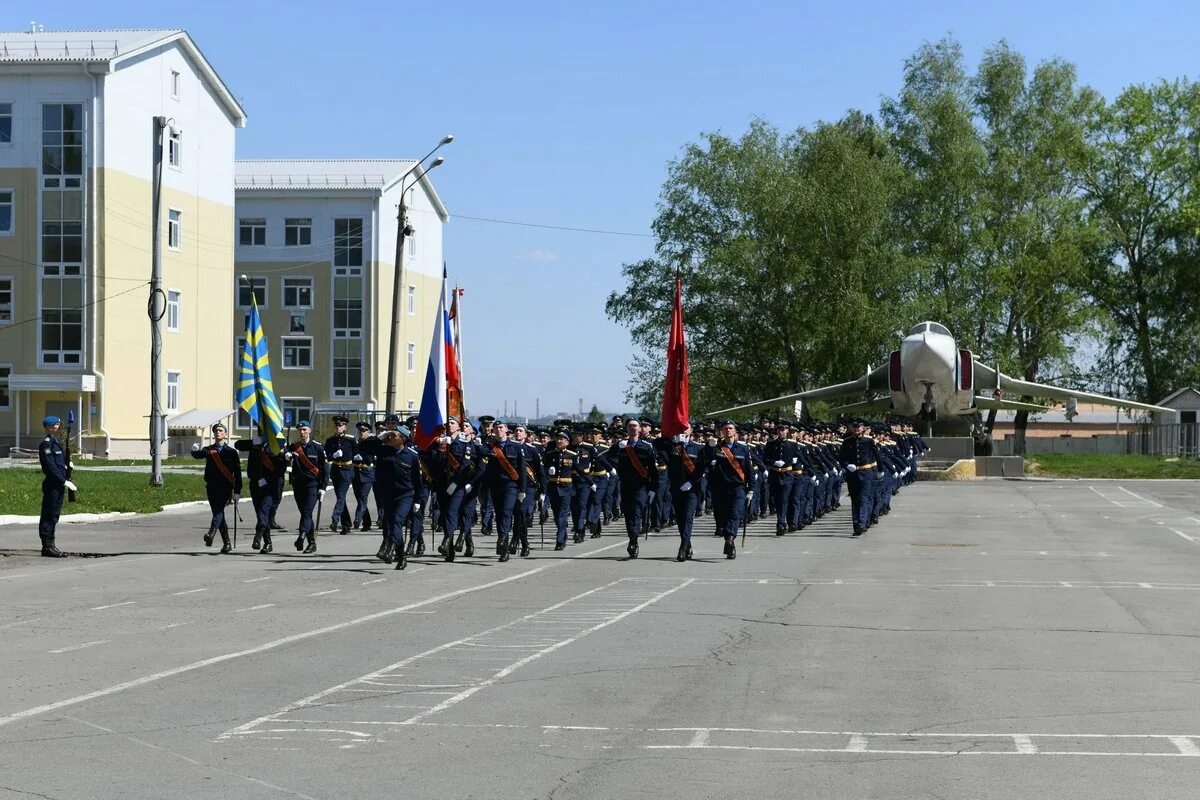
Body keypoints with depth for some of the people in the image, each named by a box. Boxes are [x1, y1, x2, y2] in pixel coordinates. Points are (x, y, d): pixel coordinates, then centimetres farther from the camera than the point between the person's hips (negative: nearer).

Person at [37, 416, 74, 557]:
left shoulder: (56, 443, 18)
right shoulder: (46, 444, -12)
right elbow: (51, 466, -19)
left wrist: (67, 463, 6)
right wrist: (64, 481, -20)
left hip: (58, 486, 10)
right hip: (52, 486, -10)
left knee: (53, 516, 12)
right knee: (49, 516, -6)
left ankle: (50, 545, 17)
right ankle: (47, 547, -4)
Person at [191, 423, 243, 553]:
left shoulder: (231, 452, 6)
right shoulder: (208, 450, 12)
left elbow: (237, 473, 5)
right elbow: (198, 455, -10)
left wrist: (237, 491, -1)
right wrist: (195, 451, -35)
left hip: (225, 487, -3)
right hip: (211, 487, 3)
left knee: (219, 510, -23)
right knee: (218, 513, 6)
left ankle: (211, 534, -39)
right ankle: (226, 543, 14)